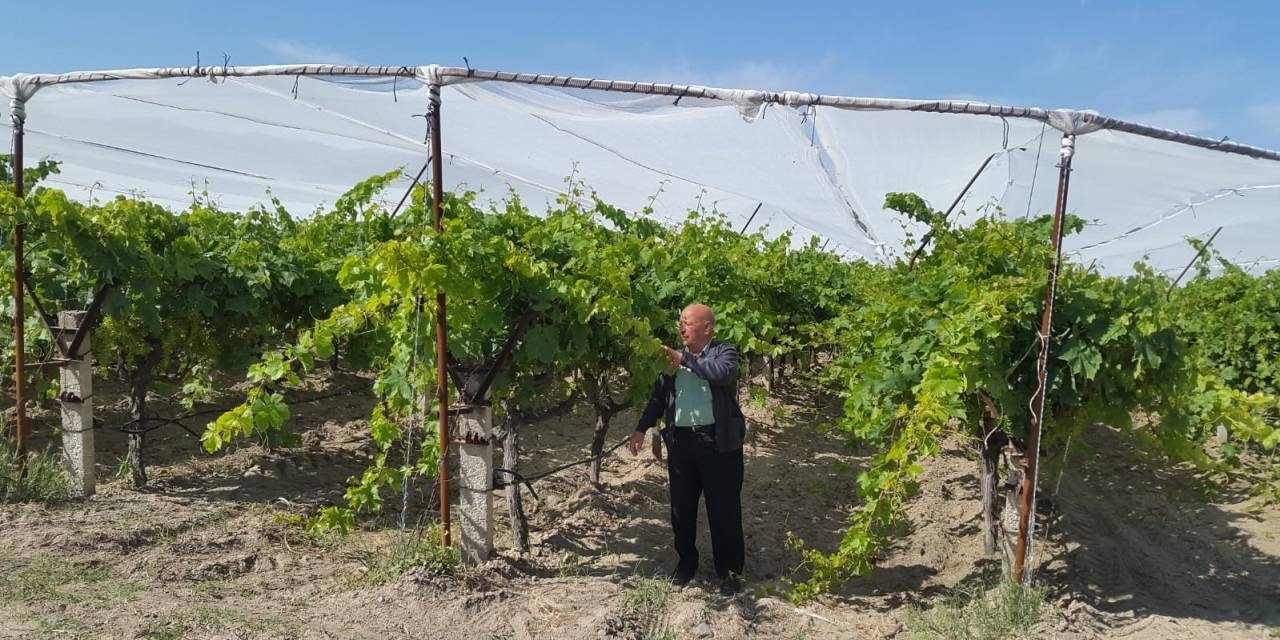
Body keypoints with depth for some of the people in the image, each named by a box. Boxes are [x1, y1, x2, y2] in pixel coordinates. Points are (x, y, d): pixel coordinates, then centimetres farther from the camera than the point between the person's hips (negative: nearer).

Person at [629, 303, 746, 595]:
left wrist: (685, 359, -18)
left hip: (718, 441, -4)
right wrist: (642, 428, 9)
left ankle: (730, 570, 16)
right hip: (681, 441, 4)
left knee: (724, 508, 3)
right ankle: (686, 563, 29)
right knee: (682, 507, 12)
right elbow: (659, 395, 15)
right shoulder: (673, 356, 12)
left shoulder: (724, 351, -1)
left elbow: (722, 373, -24)